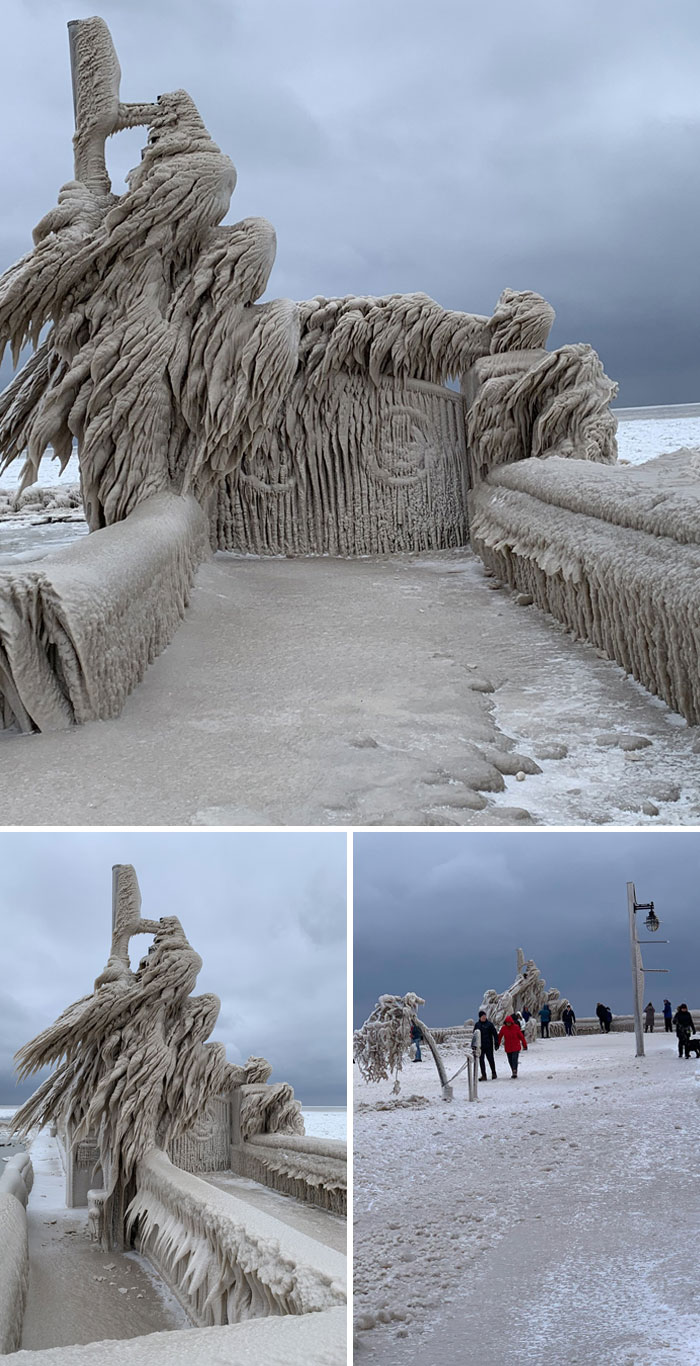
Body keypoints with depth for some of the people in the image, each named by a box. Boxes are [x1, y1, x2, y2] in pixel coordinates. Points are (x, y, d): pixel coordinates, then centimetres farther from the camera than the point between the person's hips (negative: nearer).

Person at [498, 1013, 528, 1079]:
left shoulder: (516, 1027, -7)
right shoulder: (503, 1028, -1)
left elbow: (521, 1036, -1)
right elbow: (499, 1036, 10)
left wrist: (524, 1045, 3)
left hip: (516, 1047, -3)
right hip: (508, 1048, 3)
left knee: (514, 1059, -16)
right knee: (510, 1061, 8)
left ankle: (514, 1073, -19)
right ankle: (513, 1073, 21)